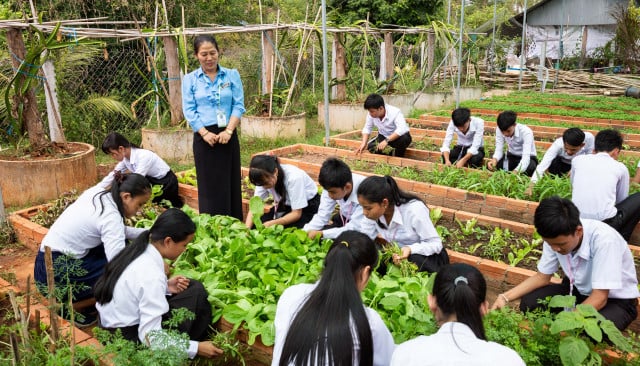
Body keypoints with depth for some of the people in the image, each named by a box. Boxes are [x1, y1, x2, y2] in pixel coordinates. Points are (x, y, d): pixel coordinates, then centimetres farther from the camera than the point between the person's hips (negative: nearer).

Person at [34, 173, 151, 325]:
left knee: (121, 243, 10)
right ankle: (73, 307, 2)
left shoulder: (96, 192, 2)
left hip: (52, 259, 9)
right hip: (55, 273, -9)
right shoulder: (111, 217, -23)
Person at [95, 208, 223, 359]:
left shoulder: (137, 250, -5)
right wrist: (196, 348, -20)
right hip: (127, 338, -9)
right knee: (197, 292, -11)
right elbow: (151, 338, -28)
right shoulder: (152, 275, -29)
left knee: (192, 285, 8)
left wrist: (165, 286, -2)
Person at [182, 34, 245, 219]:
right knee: (208, 185, 2)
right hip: (204, 138, 0)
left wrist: (228, 130, -13)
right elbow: (189, 111, -1)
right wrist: (205, 133, -14)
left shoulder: (232, 75, 7)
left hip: (228, 136, 1)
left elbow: (238, 105, 0)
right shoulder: (190, 80, 6)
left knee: (231, 183, 4)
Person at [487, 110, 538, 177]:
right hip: (511, 157, 3)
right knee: (491, 165, -24)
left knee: (531, 168, -38)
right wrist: (494, 160, -42)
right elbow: (499, 149, -17)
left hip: (527, 158, -3)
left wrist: (515, 172, -56)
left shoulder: (526, 132, -29)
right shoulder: (499, 130, -17)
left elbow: (526, 157, -39)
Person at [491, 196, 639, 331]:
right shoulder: (555, 237, -18)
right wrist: (505, 297, -16)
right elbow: (542, 277, -3)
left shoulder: (603, 239, -34)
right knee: (528, 303, -17)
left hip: (616, 299, -5)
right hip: (579, 290, 5)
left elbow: (599, 298, -30)